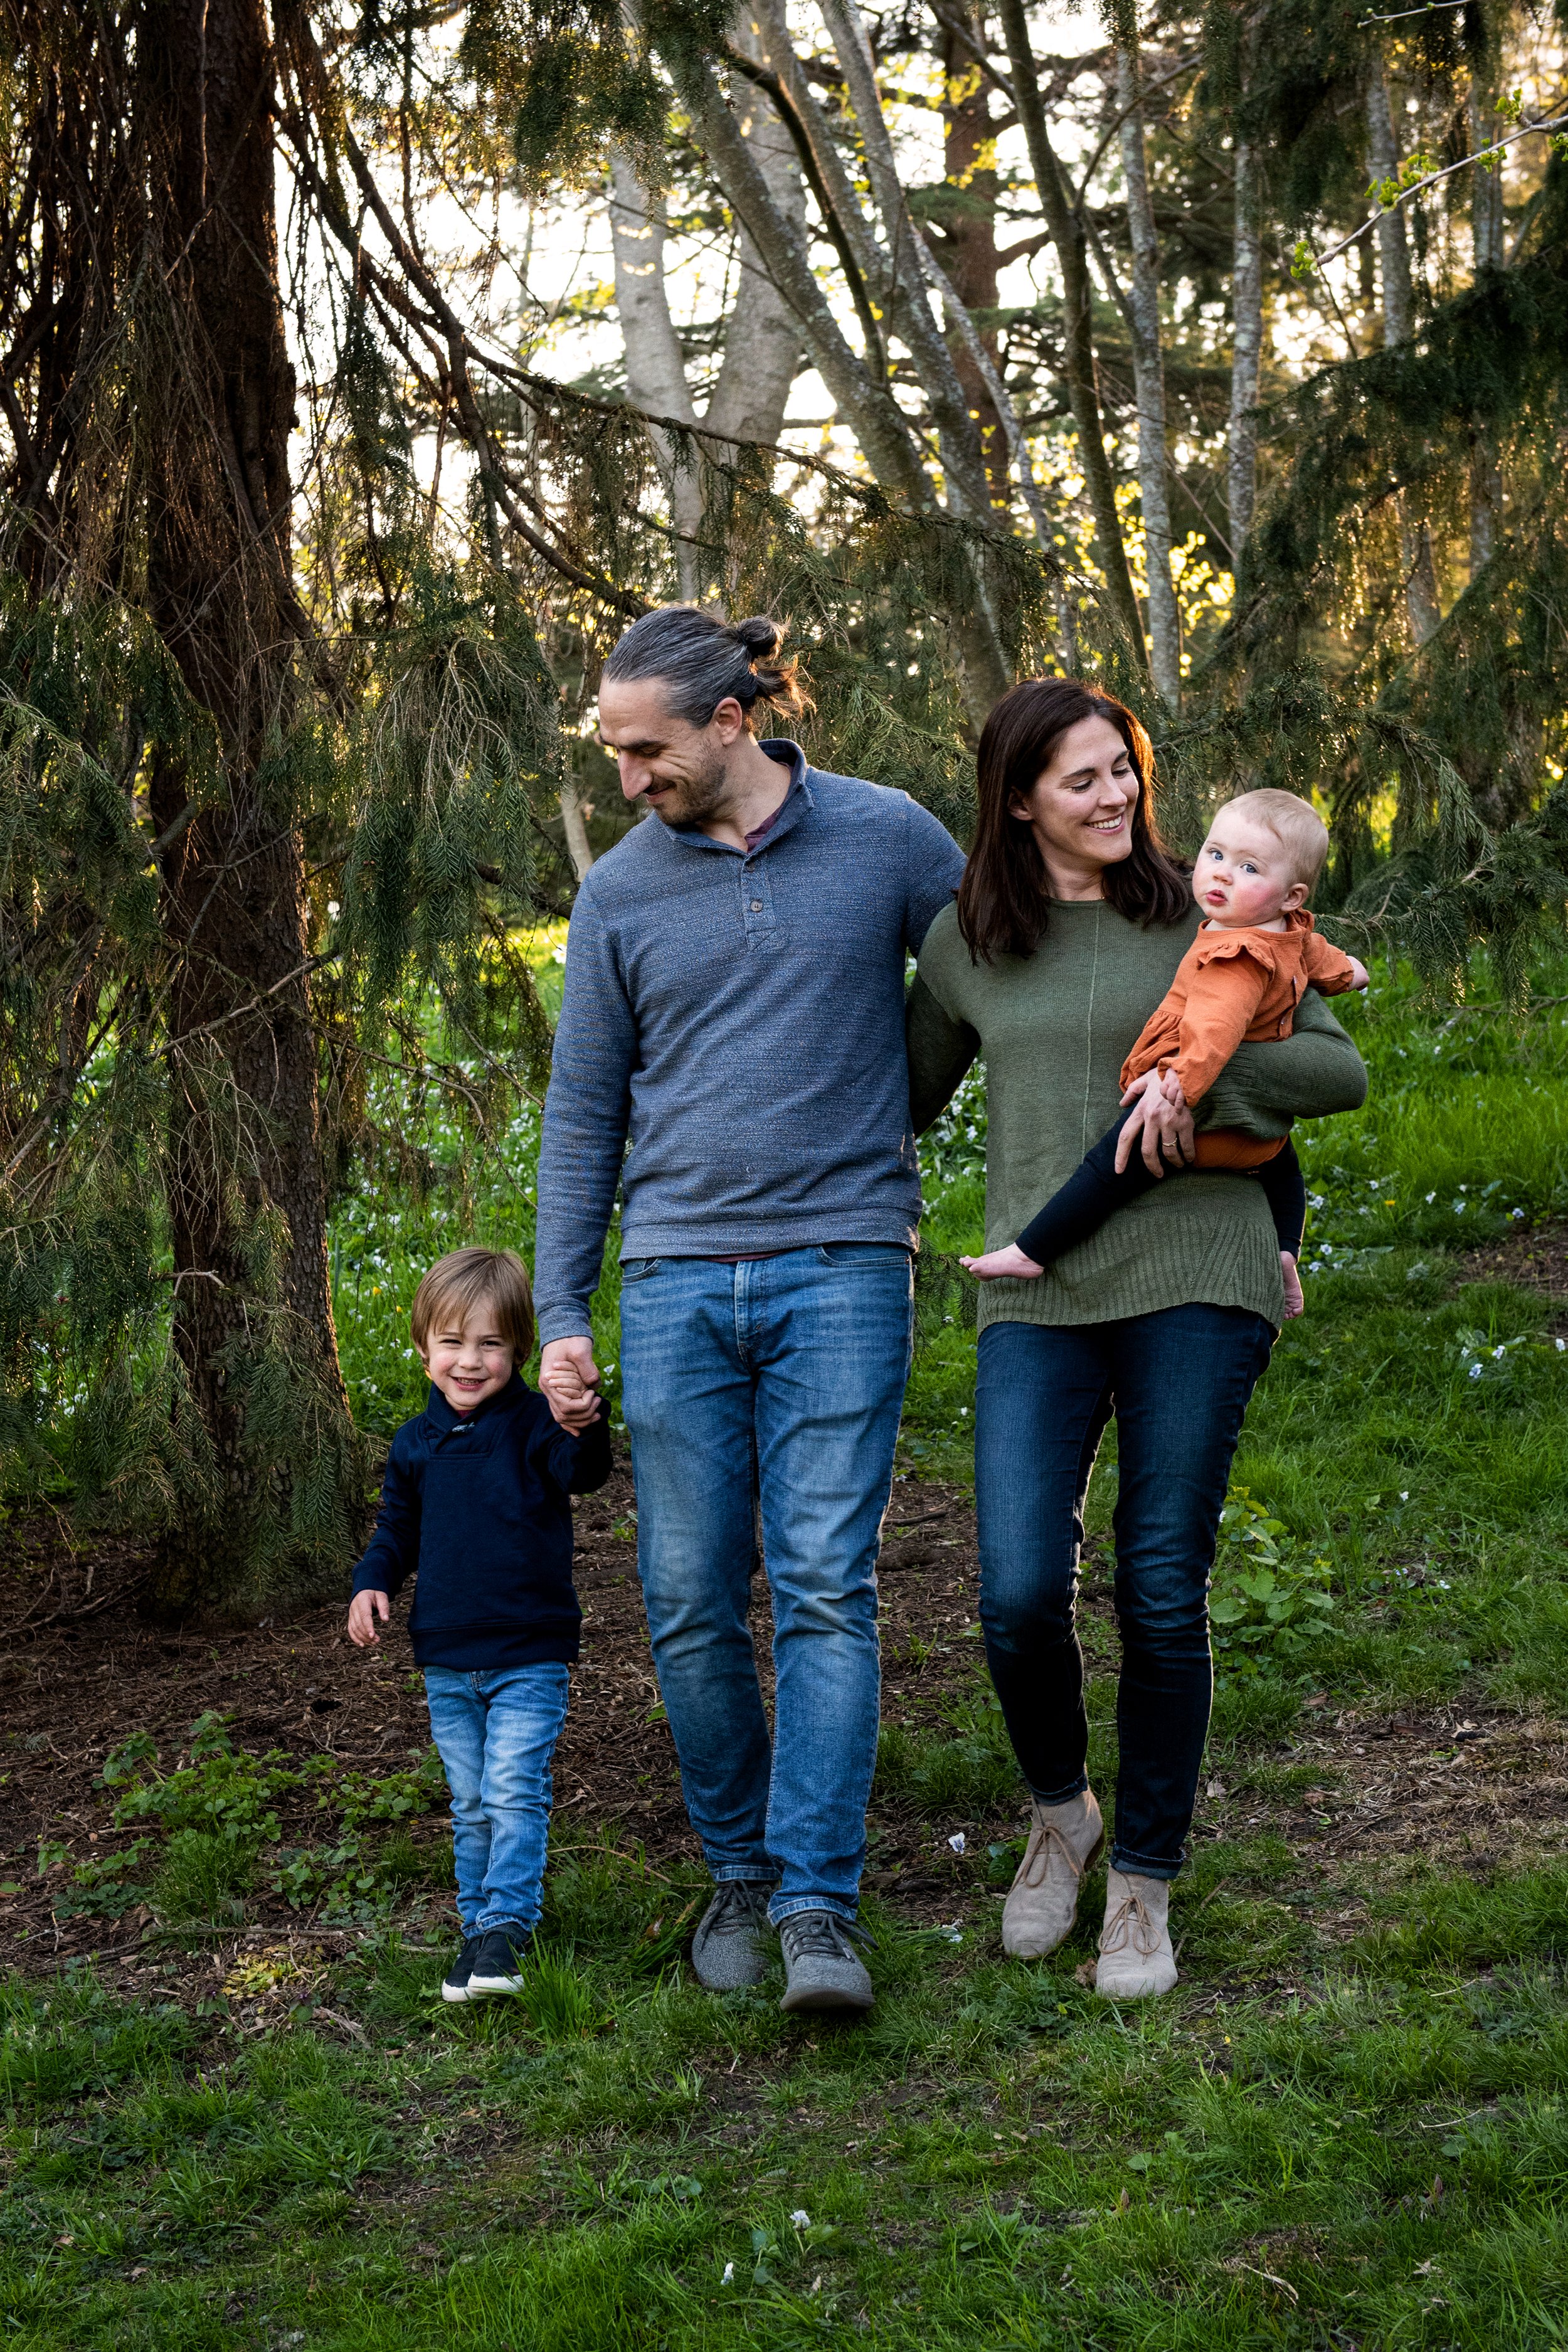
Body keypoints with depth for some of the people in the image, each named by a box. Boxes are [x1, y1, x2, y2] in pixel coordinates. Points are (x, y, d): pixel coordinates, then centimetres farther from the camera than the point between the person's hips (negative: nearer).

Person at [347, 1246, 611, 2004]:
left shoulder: (532, 1424, -8)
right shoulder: (416, 1444, 6)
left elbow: (583, 1473, -28)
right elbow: (398, 1529, 18)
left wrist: (584, 1428, -50)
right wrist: (372, 1581, -1)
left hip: (529, 1657, -5)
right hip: (447, 1662, 5)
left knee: (515, 1794, -12)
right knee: (471, 1807, 12)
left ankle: (506, 1925, -10)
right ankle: (478, 1927, 20)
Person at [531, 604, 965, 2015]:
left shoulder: (886, 840, 2)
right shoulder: (621, 892, 8)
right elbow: (584, 1113, 12)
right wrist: (560, 1316, 7)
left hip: (842, 1270, -2)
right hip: (678, 1281, 2)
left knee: (826, 1589, -9)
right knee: (693, 1606, 3)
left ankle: (819, 1909, -7)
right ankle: (739, 1873, 19)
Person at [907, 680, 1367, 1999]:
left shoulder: (1200, 923, 6)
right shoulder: (968, 946, 10)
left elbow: (1342, 1072, 1)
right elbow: (911, 1098, 24)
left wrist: (1197, 1078, -12)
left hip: (1193, 1288, -1)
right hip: (1041, 1305, 1)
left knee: (1163, 1602, -1)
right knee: (1020, 1597, -11)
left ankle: (1146, 1881, 17)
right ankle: (1059, 1812, 20)